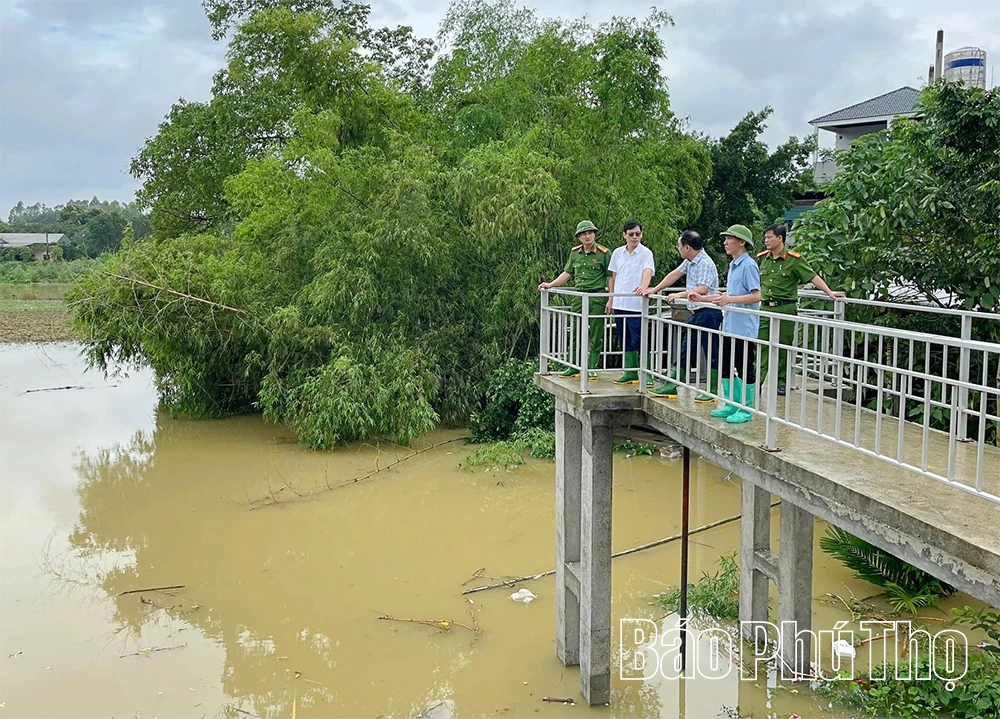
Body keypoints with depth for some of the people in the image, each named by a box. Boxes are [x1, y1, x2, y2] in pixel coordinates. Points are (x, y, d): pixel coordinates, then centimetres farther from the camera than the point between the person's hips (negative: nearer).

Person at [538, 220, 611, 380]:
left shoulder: (604, 253, -4)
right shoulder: (575, 253, 11)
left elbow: (610, 277, -3)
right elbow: (567, 273, 19)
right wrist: (551, 285, 11)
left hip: (597, 297, -5)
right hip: (578, 297, 5)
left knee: (596, 334, 2)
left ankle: (593, 368, 9)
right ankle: (574, 366, 15)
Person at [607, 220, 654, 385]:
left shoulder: (646, 253, -4)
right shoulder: (617, 253, 11)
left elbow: (648, 272, -21)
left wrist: (643, 287, -41)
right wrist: (610, 299, 13)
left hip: (636, 305, -5)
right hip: (619, 304, 5)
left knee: (639, 340, -5)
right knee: (626, 341, 11)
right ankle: (630, 373, 20)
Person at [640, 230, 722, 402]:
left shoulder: (705, 263, -17)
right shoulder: (689, 261, 11)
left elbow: (702, 289, -27)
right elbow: (675, 274, 21)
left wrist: (679, 295, -25)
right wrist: (654, 290, 22)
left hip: (709, 312, -10)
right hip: (696, 312, 10)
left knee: (711, 354, -2)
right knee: (685, 350, 13)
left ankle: (712, 392, 4)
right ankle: (671, 386, 19)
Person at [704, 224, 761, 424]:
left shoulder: (748, 266, -14)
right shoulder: (733, 265, 14)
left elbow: (756, 296, -21)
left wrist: (729, 299, -29)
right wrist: (703, 299, 18)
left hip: (744, 327, -9)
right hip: (730, 325, 10)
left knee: (745, 369, 0)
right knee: (726, 367, 14)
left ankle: (746, 410, 9)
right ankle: (732, 405, 25)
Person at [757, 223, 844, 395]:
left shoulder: (793, 259, -5)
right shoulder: (761, 258, 8)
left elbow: (813, 277, -8)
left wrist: (829, 292, -17)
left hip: (785, 308, -3)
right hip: (765, 308, 4)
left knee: (784, 347, 6)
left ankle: (782, 382, 16)